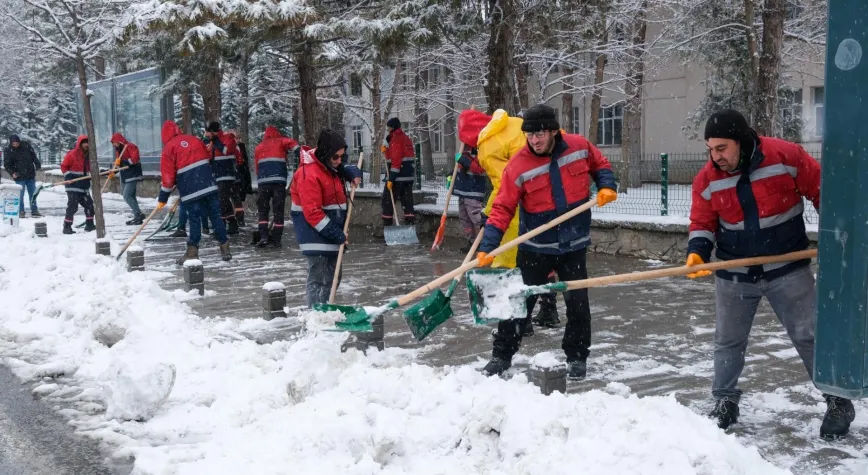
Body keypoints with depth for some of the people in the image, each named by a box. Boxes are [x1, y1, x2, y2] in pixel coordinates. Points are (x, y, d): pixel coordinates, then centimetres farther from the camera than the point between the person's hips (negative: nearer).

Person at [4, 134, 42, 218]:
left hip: (30, 175, 3)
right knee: (20, 195, -2)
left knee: (33, 194, 9)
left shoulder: (26, 146, -1)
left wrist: (37, 164, 3)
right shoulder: (8, 151, -7)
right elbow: (7, 165, -5)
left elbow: (33, 155, 12)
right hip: (19, 177, -3)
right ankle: (21, 212, 7)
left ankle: (34, 211, 17)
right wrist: (12, 173, -19)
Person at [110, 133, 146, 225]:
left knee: (127, 196, -16)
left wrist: (122, 162, -25)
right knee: (131, 196, 10)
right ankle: (137, 217, 14)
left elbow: (134, 159, -21)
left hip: (132, 175, -10)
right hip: (125, 176, 10)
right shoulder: (119, 149, 18)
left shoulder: (130, 146, -11)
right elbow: (119, 163, 24)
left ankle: (139, 214, -12)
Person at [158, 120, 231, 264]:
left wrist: (162, 198, 3)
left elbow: (168, 176, -4)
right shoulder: (194, 140, 12)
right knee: (215, 215, 8)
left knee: (194, 219, 1)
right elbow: (208, 157, 21)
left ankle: (192, 252, 2)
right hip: (209, 185, 4)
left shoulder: (169, 148, -1)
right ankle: (224, 248, 9)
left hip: (190, 190, -4)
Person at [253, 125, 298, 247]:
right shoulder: (280, 142, 13)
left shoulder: (258, 147, 23)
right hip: (279, 180, -2)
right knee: (278, 210, 4)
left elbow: (257, 167, 21)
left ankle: (264, 236, 1)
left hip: (263, 181, 2)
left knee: (262, 209, 12)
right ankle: (276, 238, 3)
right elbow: (292, 143, -9)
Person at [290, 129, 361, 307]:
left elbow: (344, 170, 30)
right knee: (318, 278, -11)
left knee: (332, 277, 16)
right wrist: (337, 235, -23)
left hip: (332, 232, 10)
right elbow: (313, 213, -24)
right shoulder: (309, 174, -22)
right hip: (316, 234, -10)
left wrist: (354, 173, 4)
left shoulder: (330, 166, 7)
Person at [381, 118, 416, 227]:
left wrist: (391, 179, -22)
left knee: (388, 200, 1)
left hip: (398, 176, -9)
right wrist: (387, 151, 14)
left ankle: (387, 225, 2)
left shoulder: (396, 139, -13)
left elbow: (396, 160, -21)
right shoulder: (406, 138, 16)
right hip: (409, 175, 9)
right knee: (407, 200, 9)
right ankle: (411, 224, 6)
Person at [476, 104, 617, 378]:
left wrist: (606, 186, -6)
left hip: (574, 245, 2)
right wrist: (487, 248, -23)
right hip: (535, 248, -1)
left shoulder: (579, 147, -7)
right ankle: (502, 356, 19)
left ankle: (577, 357, 25)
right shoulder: (517, 167, -15)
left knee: (577, 303, 7)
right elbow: (502, 209, -15)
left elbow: (600, 165, 14)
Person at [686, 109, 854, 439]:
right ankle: (725, 402, 26)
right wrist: (697, 252, -16)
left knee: (809, 336, 4)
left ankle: (839, 403, 17)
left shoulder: (786, 156, -16)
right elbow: (702, 223, 2)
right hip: (734, 275, 3)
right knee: (728, 341, 11)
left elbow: (820, 191, -5)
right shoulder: (707, 179, -8)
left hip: (788, 269, -2)